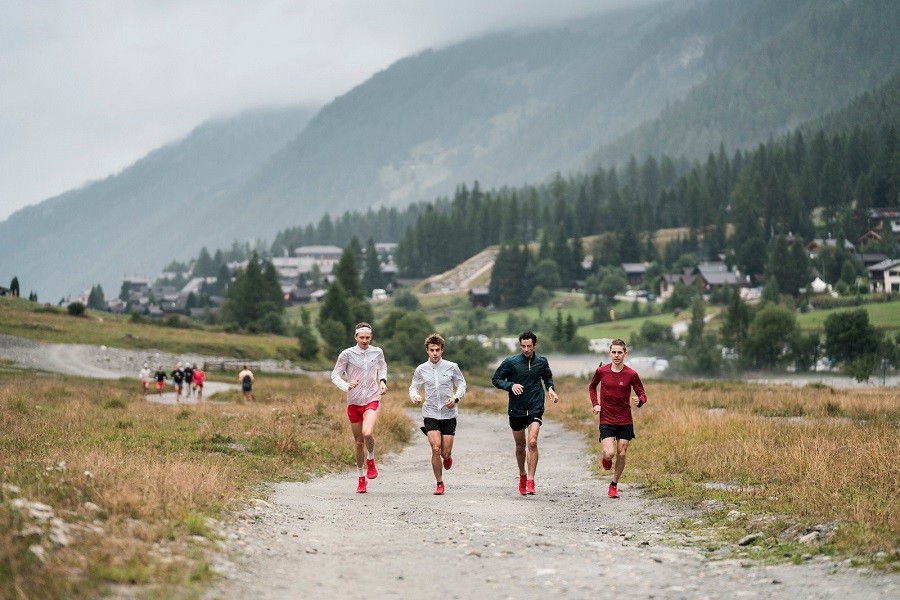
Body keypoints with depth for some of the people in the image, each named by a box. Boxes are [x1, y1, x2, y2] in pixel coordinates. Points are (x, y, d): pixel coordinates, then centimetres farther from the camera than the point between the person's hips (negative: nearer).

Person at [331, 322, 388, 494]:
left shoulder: (377, 352, 2)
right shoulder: (347, 354, -7)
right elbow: (335, 375, -3)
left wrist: (382, 381, 3)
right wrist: (347, 386, -22)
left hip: (372, 400, 0)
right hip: (354, 402, 0)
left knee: (367, 433, -26)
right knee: (358, 441, 9)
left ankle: (371, 460, 4)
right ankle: (360, 476, 27)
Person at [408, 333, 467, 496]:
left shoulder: (452, 367, -2)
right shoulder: (421, 369, 1)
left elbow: (462, 385, 8)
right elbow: (413, 387, 10)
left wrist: (455, 397, -11)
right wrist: (415, 396, -12)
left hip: (449, 414, 0)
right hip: (431, 414, 0)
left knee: (445, 453, 0)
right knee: (435, 449, -13)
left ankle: (448, 456, 40)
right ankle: (439, 484, 2)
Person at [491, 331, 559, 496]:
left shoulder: (542, 362, 3)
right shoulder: (510, 362, -6)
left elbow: (548, 376, 23)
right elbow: (495, 379, 0)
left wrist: (550, 388, 3)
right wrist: (511, 385, -16)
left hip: (535, 408, 0)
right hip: (516, 409, 0)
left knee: (532, 442, -18)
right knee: (520, 445, 12)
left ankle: (530, 481, -16)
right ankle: (522, 475, 37)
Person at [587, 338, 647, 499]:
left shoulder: (632, 374, -6)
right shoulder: (601, 371, -3)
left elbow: (642, 395, 0)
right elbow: (591, 387, 16)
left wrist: (639, 401, -23)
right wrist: (595, 404, 1)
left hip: (625, 421, 1)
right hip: (606, 421, -1)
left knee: (621, 454, 5)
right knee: (610, 453, -16)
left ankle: (614, 485, 23)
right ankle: (605, 457, 21)